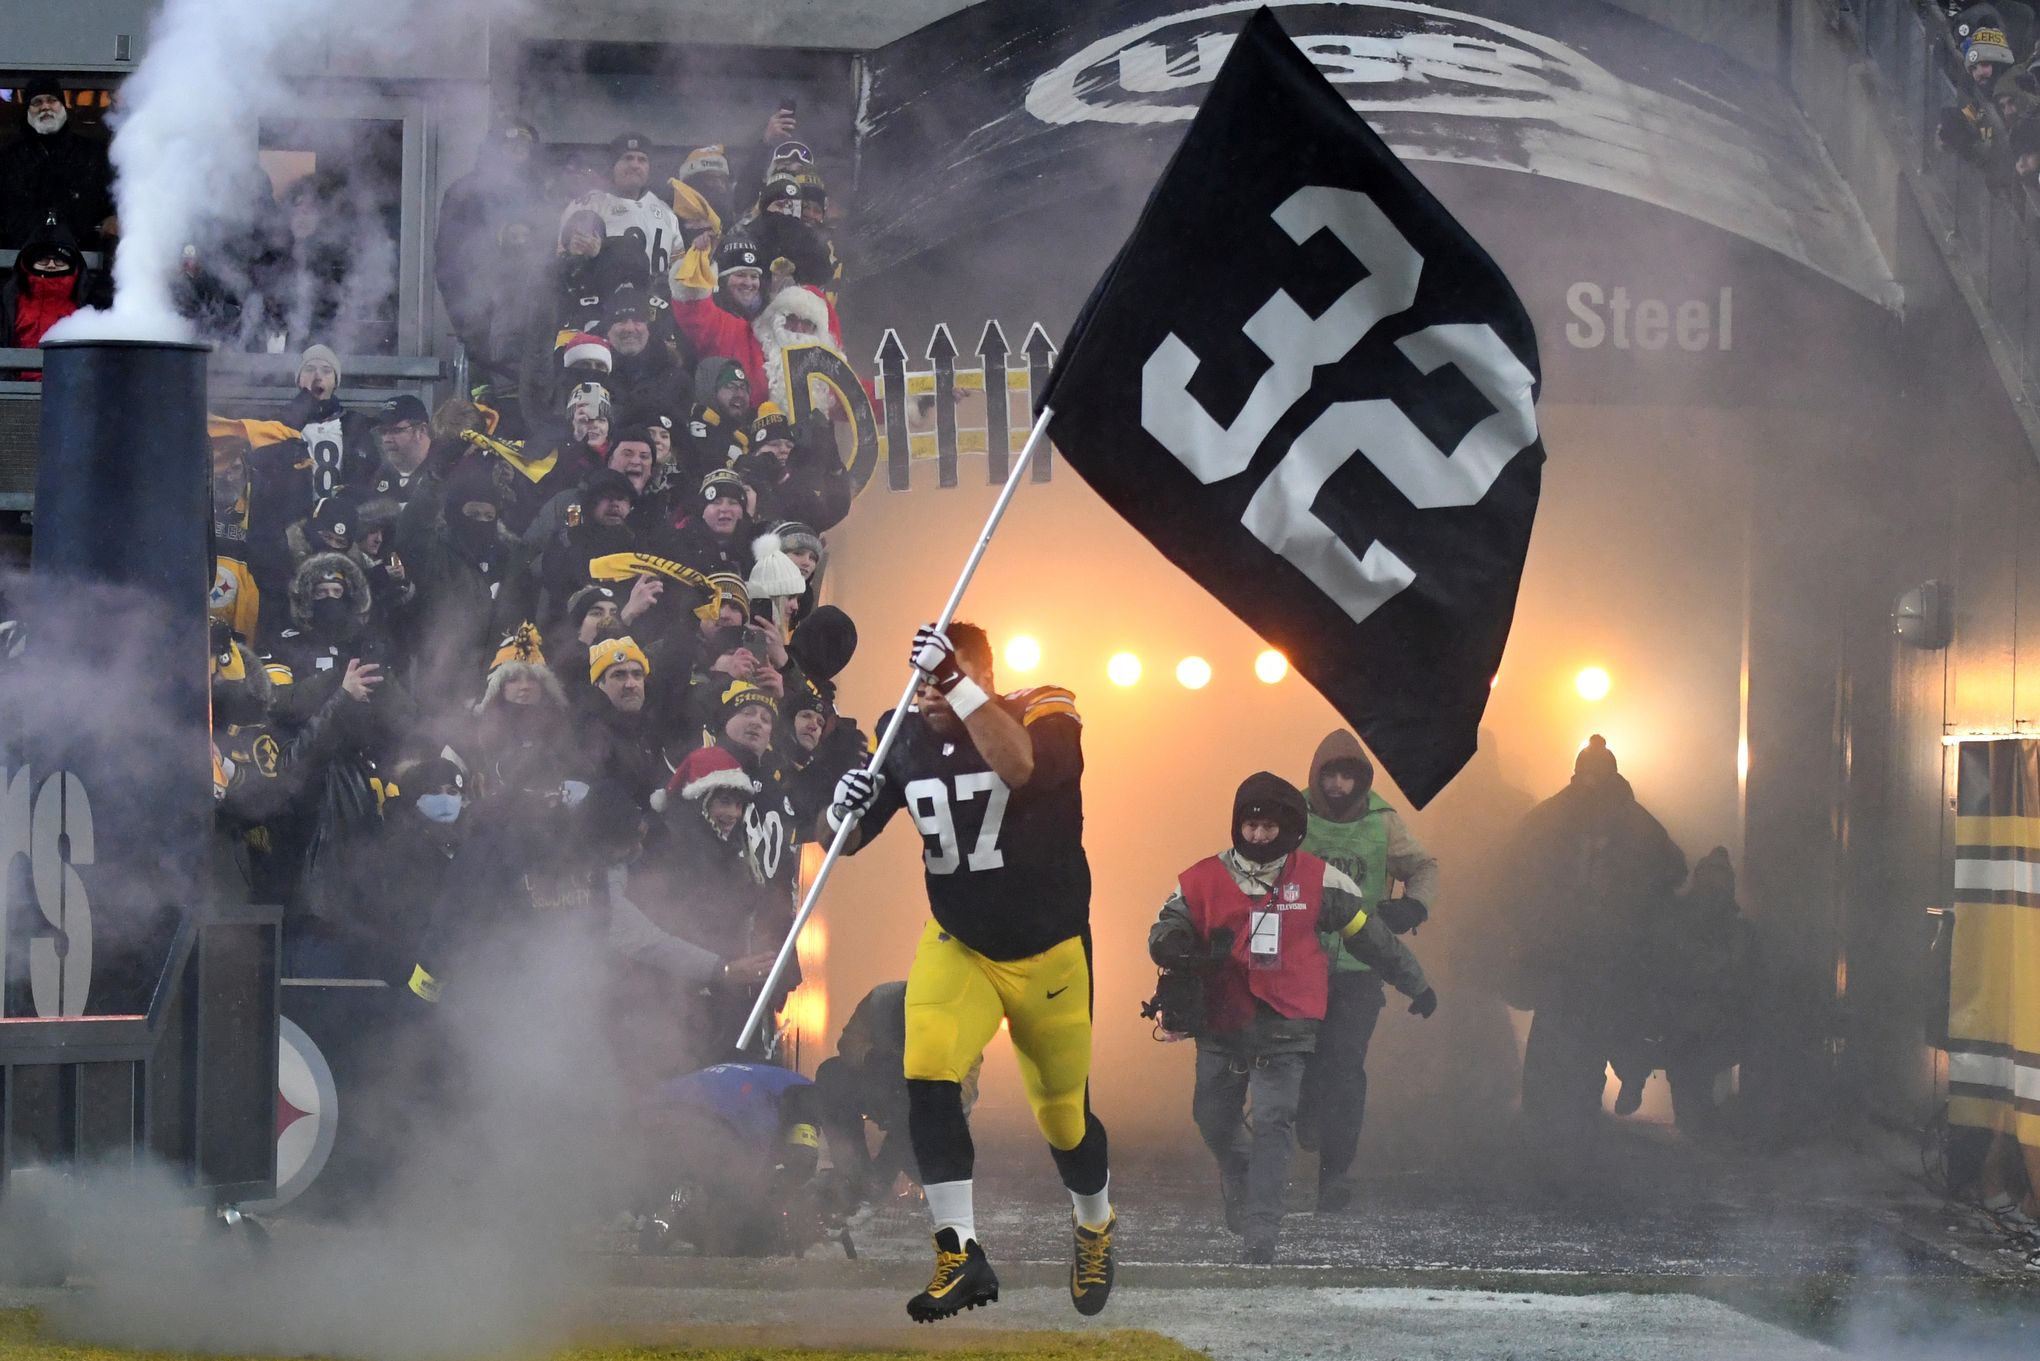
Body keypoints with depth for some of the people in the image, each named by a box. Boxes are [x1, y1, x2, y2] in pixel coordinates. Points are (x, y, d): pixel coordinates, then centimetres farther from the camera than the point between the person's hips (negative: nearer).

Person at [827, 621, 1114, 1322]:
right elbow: (842, 842, 0)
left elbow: (1019, 768, -41)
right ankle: (960, 1258, -16)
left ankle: (1095, 1225, 42)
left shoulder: (1043, 716, -17)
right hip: (956, 945, 3)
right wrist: (843, 808, -23)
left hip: (1048, 955, -3)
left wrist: (959, 686, -46)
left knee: (1064, 1116, 10)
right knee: (927, 1079, -21)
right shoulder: (908, 737, -4)